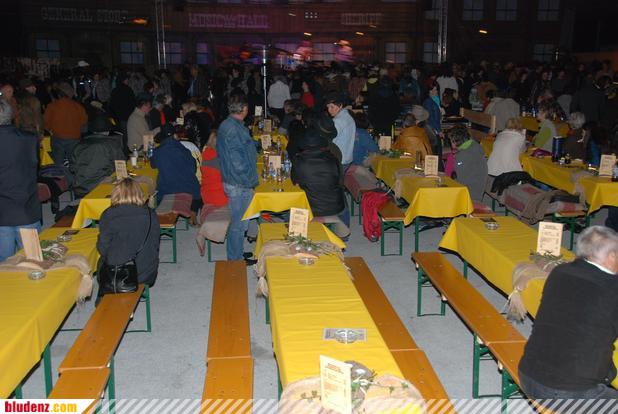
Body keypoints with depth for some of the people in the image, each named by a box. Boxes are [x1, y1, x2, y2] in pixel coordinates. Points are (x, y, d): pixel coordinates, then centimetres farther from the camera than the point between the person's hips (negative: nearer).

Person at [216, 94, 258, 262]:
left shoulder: (226, 125, 9)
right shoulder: (234, 129, -24)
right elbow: (238, 162, -24)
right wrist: (249, 180, -16)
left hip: (231, 181, 10)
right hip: (240, 185, -10)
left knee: (238, 223, 21)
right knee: (239, 224, 3)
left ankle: (235, 256, 34)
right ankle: (235, 260, 15)